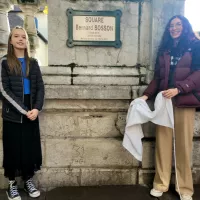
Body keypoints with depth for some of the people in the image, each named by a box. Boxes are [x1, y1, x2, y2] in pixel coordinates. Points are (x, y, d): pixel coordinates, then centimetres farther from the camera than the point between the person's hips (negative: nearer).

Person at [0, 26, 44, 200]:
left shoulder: (32, 63, 8)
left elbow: (40, 88, 4)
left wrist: (36, 109, -11)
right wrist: (24, 110, -15)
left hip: (31, 113, 3)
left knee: (30, 147, 9)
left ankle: (28, 180, 26)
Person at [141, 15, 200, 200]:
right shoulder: (164, 49, 17)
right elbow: (158, 77, 12)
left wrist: (178, 89, -19)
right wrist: (146, 95, -1)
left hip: (184, 101, -3)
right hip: (164, 100, 3)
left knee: (183, 143, 2)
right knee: (163, 141, 4)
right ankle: (161, 184, 15)